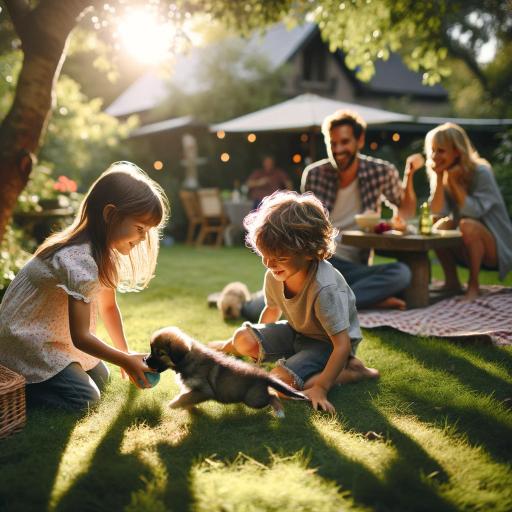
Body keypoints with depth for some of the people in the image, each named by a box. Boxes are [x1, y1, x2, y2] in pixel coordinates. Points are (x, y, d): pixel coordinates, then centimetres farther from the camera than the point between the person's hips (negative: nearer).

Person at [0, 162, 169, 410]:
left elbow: (108, 306, 9)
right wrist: (126, 361, -16)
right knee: (85, 398, -11)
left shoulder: (104, 250, -3)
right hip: (26, 341, -9)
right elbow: (80, 336, -27)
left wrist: (126, 353, 5)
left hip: (54, 336, 9)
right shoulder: (79, 261, -32)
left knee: (100, 377, 9)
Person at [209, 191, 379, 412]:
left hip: (328, 343, -7)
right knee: (244, 338, -9)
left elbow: (343, 345, -35)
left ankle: (352, 370, -11)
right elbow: (272, 310, 8)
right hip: (297, 331, 7)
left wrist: (320, 388, -36)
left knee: (281, 381, -27)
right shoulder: (274, 276, -15)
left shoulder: (325, 289, -38)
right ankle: (230, 346, 29)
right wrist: (260, 340, 19)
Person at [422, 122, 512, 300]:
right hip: (465, 250, 5)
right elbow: (437, 213, -13)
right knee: (442, 226, -23)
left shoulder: (481, 172, -15)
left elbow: (473, 211, -25)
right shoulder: (440, 175, 0)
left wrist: (454, 181, -21)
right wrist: (439, 178, -18)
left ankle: (474, 285, -18)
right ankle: (452, 282, -7)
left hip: (496, 248, -5)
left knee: (467, 225, -33)